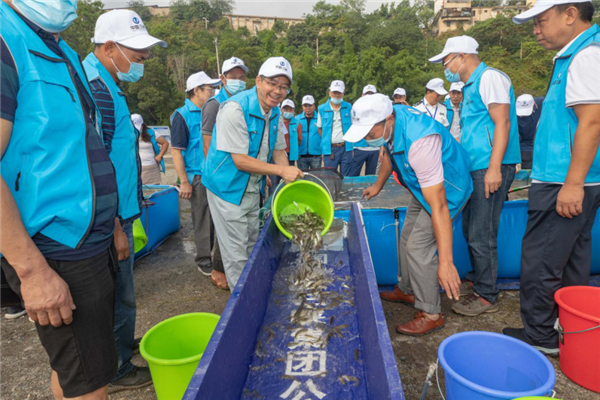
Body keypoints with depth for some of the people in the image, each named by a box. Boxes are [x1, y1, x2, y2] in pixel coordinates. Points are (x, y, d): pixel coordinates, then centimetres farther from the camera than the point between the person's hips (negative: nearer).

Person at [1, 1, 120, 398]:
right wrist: (33, 270, -22)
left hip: (92, 243, 9)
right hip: (55, 255, -9)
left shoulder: (66, 54, 15)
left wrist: (111, 223, 20)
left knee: (71, 367, 22)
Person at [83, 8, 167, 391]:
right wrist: (116, 229, -20)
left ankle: (122, 341, 43)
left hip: (117, 211, 10)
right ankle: (116, 370, 24)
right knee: (117, 294, 6)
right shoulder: (97, 91, -20)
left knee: (117, 290, 23)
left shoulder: (106, 84, 13)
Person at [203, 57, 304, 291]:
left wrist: (291, 181, -4)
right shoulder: (235, 109, -24)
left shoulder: (274, 112, 2)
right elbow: (240, 161, -26)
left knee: (252, 246, 20)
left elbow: (278, 150, 10)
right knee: (236, 253, 1)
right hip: (228, 189, -8)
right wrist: (282, 170, -24)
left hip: (253, 189, 8)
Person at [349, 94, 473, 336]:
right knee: (407, 239, 16)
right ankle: (407, 290, 36)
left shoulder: (420, 141, -40)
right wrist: (378, 186, 24)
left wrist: (446, 262, -39)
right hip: (423, 185, 9)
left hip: (447, 188, -9)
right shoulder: (389, 121, -14)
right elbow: (389, 153, 11)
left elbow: (438, 206, -40)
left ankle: (431, 314, 2)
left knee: (419, 247, -14)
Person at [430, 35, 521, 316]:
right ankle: (476, 280, 29)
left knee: (481, 235, -6)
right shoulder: (470, 86, 21)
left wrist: (494, 168, -23)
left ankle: (486, 296, 6)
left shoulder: (490, 78, -8)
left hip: (491, 168, -10)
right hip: (475, 168, 10)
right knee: (471, 230, 15)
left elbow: (502, 123, -17)